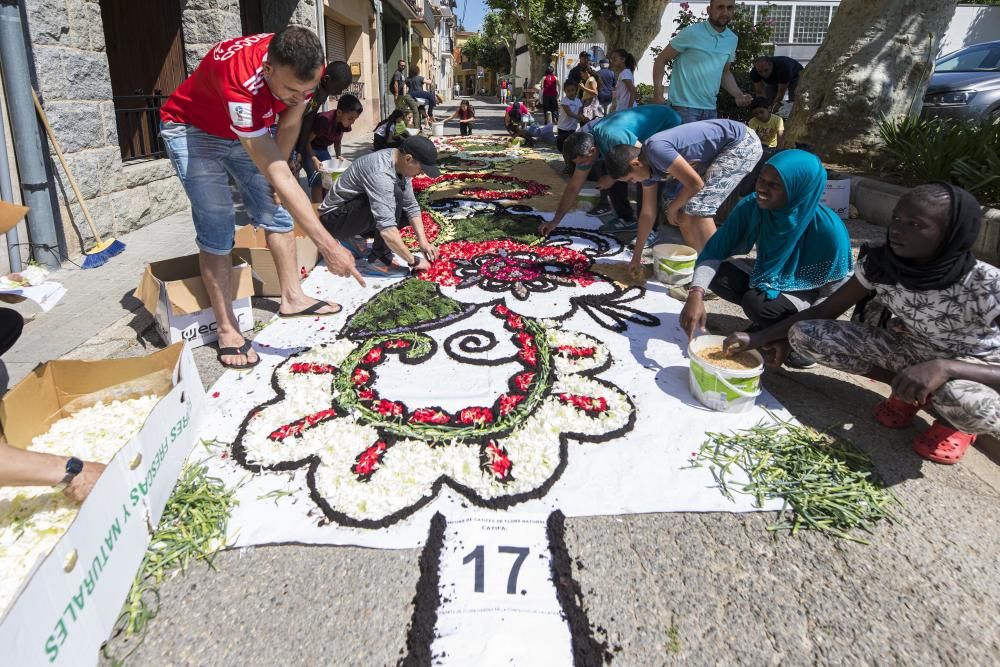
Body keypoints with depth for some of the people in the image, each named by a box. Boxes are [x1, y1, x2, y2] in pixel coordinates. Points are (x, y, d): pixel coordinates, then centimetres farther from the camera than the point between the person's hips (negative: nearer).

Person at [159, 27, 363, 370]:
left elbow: (290, 123, -3)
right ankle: (227, 329, -4)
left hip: (248, 130, 6)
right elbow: (280, 177, -45)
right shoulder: (239, 78, -43)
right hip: (192, 130, -6)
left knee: (276, 210, 5)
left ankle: (292, 298, 20)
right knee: (217, 225, -13)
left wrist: (275, 171, 5)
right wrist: (328, 245, -46)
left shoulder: (302, 67, -24)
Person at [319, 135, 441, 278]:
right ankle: (378, 260, -20)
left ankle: (354, 236, 8)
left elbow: (411, 206, 2)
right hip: (334, 218, -9)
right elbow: (387, 230, -38)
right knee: (394, 195, -28)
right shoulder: (380, 172, -33)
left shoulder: (399, 163, -6)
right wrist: (413, 261, -30)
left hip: (354, 213, 9)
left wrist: (423, 242, -8)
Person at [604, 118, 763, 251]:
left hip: (744, 143, -9)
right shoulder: (647, 167, 1)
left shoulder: (656, 149, -28)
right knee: (683, 212, 5)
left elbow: (695, 184, -24)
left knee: (698, 208, -18)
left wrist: (671, 208, -6)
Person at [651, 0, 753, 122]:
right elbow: (661, 60, -6)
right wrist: (658, 94, -16)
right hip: (685, 106, -6)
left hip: (710, 109, 7)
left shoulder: (732, 39, 8)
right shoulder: (691, 33, -10)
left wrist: (739, 95, 4)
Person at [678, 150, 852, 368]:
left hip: (811, 293, -4)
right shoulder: (750, 207, -22)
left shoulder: (827, 228, -31)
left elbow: (837, 284, -19)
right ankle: (764, 322, 3)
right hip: (768, 281, 5)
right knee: (717, 274, -20)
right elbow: (714, 252, -22)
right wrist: (696, 293, -38)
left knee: (758, 303, -33)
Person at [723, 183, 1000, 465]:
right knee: (804, 335, -18)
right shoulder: (878, 264, -18)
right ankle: (908, 389, -1)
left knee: (962, 399, -43)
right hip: (910, 349, 4)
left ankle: (955, 419, -4)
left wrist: (943, 368, -49)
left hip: (975, 369, -4)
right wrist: (759, 337, -21)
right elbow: (825, 310, -10)